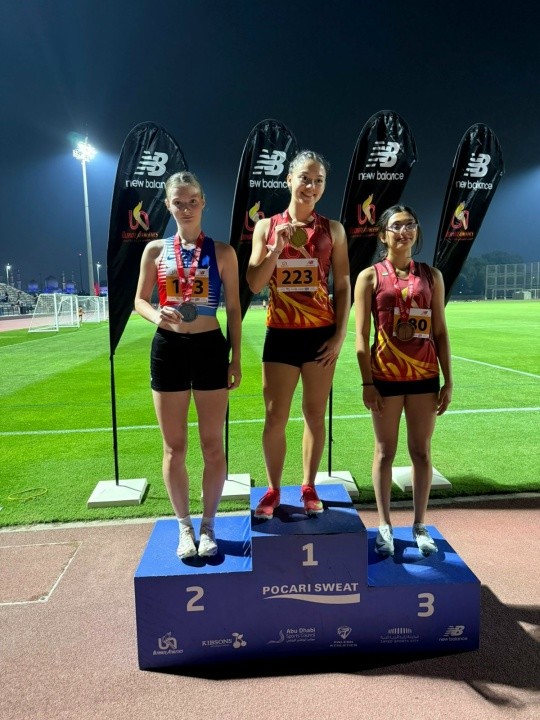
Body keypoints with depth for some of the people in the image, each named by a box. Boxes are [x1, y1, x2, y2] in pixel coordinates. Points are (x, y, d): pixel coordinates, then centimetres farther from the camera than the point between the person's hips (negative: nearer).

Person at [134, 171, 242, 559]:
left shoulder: (222, 251, 2)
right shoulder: (155, 250, 5)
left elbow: (234, 309, 4)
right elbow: (140, 300, 9)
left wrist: (236, 357, 0)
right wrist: (157, 315, -14)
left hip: (210, 348, -1)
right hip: (168, 348, 1)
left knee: (213, 444, 5)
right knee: (174, 447, 7)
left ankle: (208, 526, 24)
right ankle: (185, 526, 26)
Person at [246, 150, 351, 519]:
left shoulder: (332, 229, 3)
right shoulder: (267, 226, 4)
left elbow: (343, 286, 3)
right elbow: (254, 284, -2)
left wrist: (340, 335, -4)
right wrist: (277, 247, -15)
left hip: (321, 334, 0)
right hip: (281, 334, 0)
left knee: (315, 414, 9)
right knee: (275, 417, 4)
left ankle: (309, 487, 27)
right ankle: (273, 490, 22)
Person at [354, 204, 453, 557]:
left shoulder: (431, 275, 6)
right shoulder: (370, 276, -1)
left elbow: (440, 332, 6)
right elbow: (361, 335, -4)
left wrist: (448, 381, 2)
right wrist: (367, 383, -9)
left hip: (424, 375, 2)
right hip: (386, 375, -2)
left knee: (421, 451, 9)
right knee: (386, 452, 8)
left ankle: (420, 526, 24)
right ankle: (385, 526, 22)